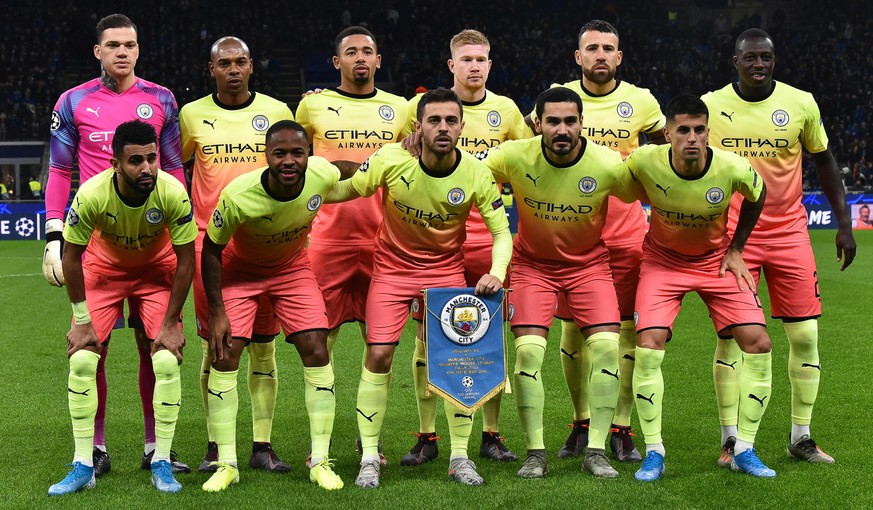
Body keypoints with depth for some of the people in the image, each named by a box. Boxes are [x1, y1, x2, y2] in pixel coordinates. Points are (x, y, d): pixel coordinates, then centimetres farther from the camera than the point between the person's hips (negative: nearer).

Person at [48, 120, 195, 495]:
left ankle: (161, 463, 1)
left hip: (157, 270, 0)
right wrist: (82, 320, -13)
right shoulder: (92, 194, -31)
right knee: (82, 360, -11)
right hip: (104, 268, 0)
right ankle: (83, 466, 0)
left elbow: (185, 261, -17)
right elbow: (71, 256, -16)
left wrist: (170, 323, -15)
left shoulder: (173, 193, -30)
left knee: (167, 361, -14)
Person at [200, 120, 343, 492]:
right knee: (224, 354, -12)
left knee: (316, 352, -8)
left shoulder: (323, 175, -27)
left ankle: (320, 461, 2)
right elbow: (211, 249, -18)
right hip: (240, 269, -2)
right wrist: (216, 311, -18)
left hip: (293, 268, 2)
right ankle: (226, 464, -1)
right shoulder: (238, 196, -34)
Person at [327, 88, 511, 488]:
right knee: (378, 355, -9)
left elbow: (501, 230, -7)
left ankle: (459, 456, 9)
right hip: (393, 266, -1)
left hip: (447, 268, 1)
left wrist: (496, 273, -23)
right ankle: (369, 458, 4)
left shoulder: (476, 174, -16)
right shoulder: (391, 160, -19)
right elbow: (343, 191, -5)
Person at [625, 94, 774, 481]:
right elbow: (633, 189, 1)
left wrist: (735, 250, 1)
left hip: (716, 258, 1)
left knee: (758, 344, -10)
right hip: (662, 259, -1)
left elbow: (756, 197, 0)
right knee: (648, 347, -18)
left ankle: (744, 450, 5)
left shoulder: (734, 169, -24)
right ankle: (653, 453, -2)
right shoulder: (645, 162, -25)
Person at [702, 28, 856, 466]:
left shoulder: (801, 103, -1)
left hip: (788, 232, 1)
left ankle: (801, 437, 12)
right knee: (730, 335, -4)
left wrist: (844, 224, 6)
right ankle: (730, 439, 6)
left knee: (805, 334, 0)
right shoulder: (711, 105, -3)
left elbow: (823, 162, 10)